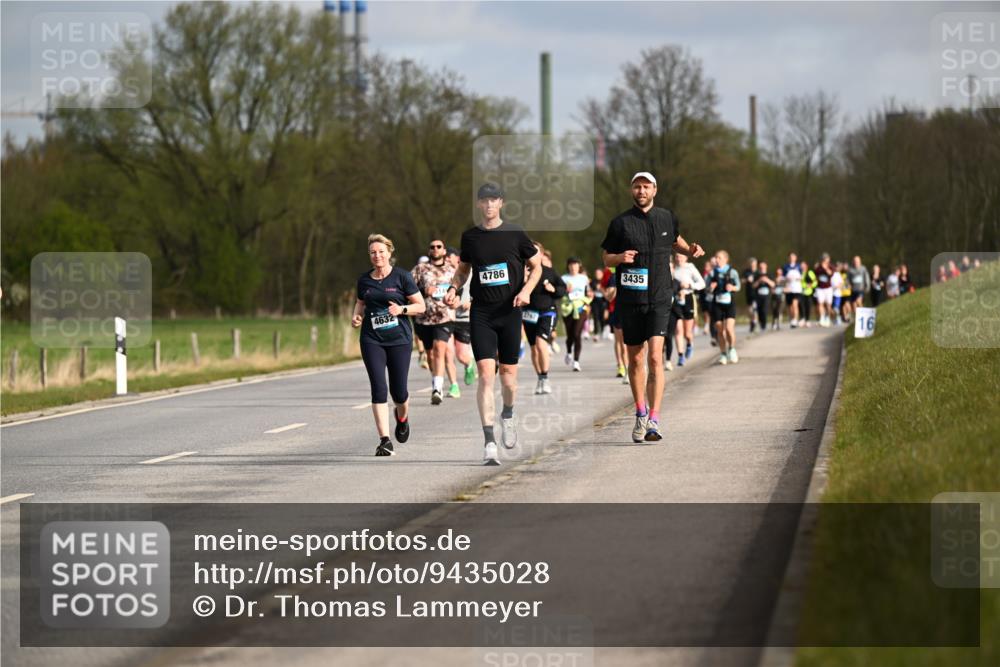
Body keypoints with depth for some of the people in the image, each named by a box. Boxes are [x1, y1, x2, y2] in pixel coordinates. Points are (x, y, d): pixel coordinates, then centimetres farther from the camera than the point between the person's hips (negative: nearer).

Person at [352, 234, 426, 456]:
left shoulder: (402, 277, -3)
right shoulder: (364, 280, 7)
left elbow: (420, 306, -1)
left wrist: (402, 309, -18)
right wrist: (356, 317, 4)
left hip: (399, 339, -2)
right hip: (372, 340, 2)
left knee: (398, 391, 2)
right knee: (379, 388, -11)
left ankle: (402, 418, 39)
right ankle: (385, 440, -11)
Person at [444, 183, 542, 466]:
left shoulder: (514, 234, 0)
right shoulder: (470, 237, 6)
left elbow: (536, 265, 9)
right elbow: (463, 269, 21)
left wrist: (526, 290, -8)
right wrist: (453, 288, 1)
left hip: (509, 312, 0)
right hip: (481, 312, 0)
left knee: (508, 375, 5)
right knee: (486, 373, -12)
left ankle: (507, 416, 39)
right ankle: (489, 443, -14)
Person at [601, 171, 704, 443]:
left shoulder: (667, 218, 7)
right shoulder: (621, 222, 1)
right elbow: (606, 257, 7)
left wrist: (690, 250, 7)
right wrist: (620, 257, -15)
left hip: (659, 298, -1)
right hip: (630, 298, 1)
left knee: (655, 357, -15)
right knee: (635, 360, 9)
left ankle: (653, 421, -20)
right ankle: (641, 414, 28)